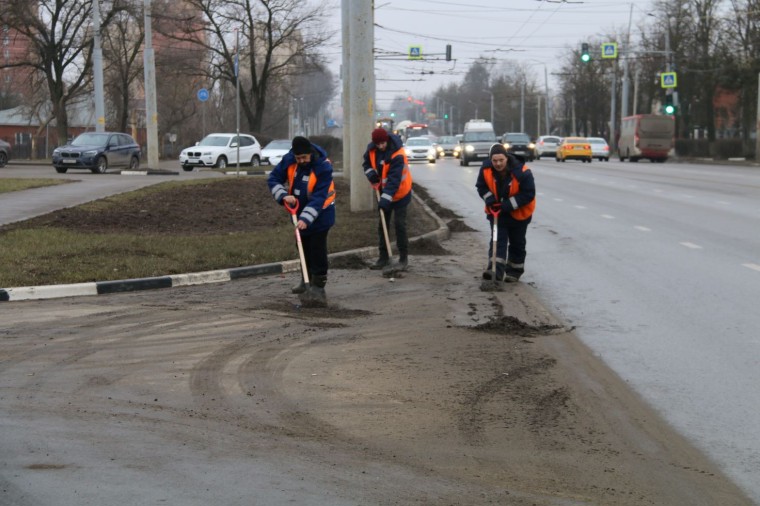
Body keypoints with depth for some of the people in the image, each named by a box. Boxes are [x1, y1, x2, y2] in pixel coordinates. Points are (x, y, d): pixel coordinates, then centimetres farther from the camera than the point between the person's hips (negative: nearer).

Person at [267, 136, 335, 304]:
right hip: (298, 210, 6)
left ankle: (318, 286, -6)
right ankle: (306, 280, 34)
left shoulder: (323, 167, -28)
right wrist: (283, 195, -25)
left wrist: (306, 219, -39)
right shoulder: (288, 160, -14)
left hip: (320, 214, -6)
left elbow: (318, 198, -31)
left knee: (318, 250, -11)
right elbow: (273, 179, -7)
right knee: (304, 247, 18)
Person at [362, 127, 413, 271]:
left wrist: (386, 198, -38)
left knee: (399, 224, -7)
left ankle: (404, 258, 3)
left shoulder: (397, 155, -29)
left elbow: (394, 179, -33)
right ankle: (384, 257, 16)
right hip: (383, 191, 6)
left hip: (399, 193, -6)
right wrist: (370, 173, -10)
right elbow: (367, 162, 11)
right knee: (382, 225, 8)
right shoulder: (372, 149, -9)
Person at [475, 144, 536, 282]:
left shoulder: (521, 172, -29)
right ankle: (495, 270, -19)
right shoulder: (486, 170, -18)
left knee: (517, 243, 12)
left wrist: (508, 205, -28)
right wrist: (490, 200, -19)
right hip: (496, 211, 2)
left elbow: (528, 194, -24)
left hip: (519, 213, -2)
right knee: (497, 240, -10)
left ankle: (514, 270, 27)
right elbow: (481, 187, -1)